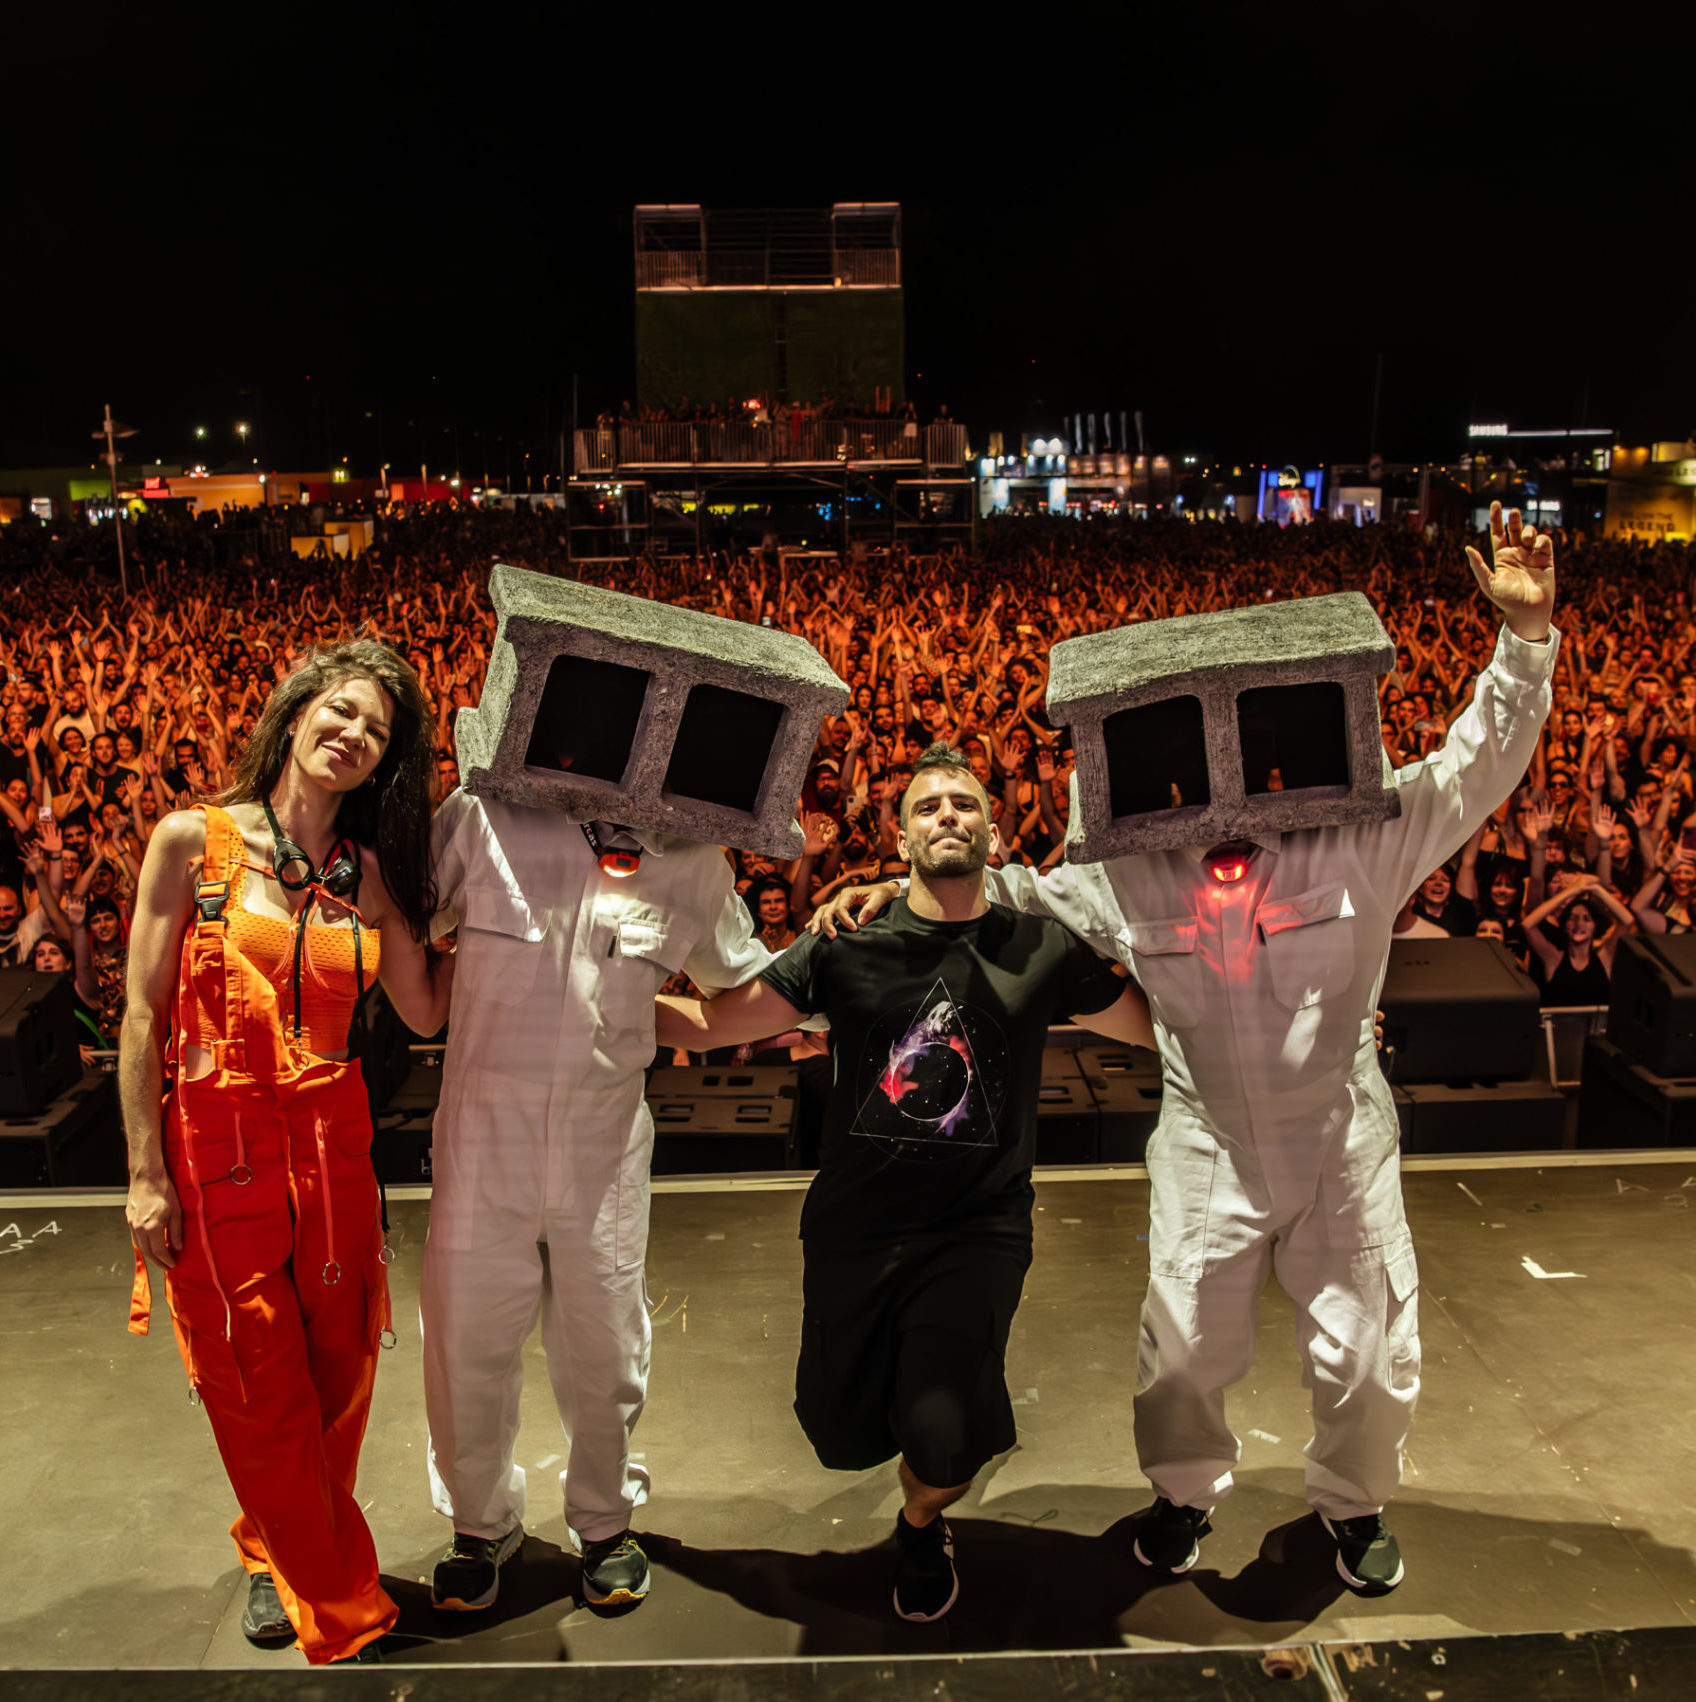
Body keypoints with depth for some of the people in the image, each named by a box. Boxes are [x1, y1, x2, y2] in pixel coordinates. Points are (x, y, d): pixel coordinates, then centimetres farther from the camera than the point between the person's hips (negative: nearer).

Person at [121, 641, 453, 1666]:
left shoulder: (368, 874, 6)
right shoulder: (195, 841, -4)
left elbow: (426, 1010, 0)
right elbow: (144, 1016, -4)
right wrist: (146, 1175, -6)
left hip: (332, 1149, 3)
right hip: (215, 1149, -3)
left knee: (336, 1380, 12)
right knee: (262, 1396, 5)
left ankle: (285, 1557, 41)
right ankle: (347, 1623, 22)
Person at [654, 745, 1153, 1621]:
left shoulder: (1041, 950, 0)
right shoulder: (847, 946, -1)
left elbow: (1161, 1026, 12)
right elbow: (708, 1023, 1)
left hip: (978, 1229, -1)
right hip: (853, 1227, 2)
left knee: (941, 1445, -15)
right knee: (840, 1432, 10)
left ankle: (922, 1526, 23)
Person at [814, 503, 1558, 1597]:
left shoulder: (1357, 846, -13)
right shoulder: (1130, 876, -9)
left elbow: (1472, 770, -13)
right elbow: (1014, 891, 2)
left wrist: (1527, 636, -24)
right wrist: (895, 888, -6)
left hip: (1343, 1144, 0)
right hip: (1209, 1151, 1)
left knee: (1365, 1352, 13)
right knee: (1185, 1348, 13)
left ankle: (1354, 1503, 45)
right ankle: (1187, 1490, 45)